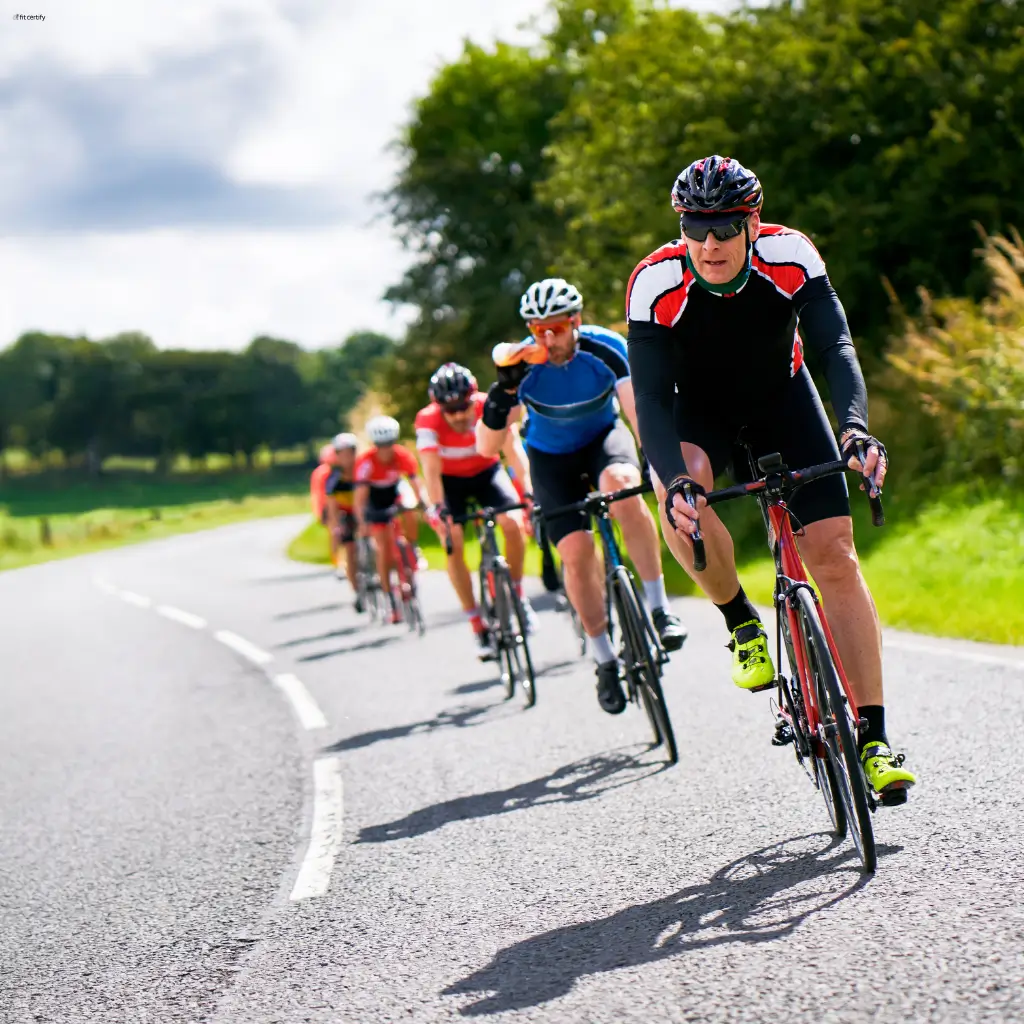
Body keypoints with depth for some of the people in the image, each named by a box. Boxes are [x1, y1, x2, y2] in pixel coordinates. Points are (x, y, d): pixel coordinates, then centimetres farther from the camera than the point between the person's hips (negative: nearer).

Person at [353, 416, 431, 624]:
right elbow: (360, 497, -37)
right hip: (375, 501, -3)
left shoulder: (404, 456, -26)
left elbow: (417, 485, -28)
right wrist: (362, 523, -50)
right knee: (384, 548, -11)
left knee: (409, 516, -27)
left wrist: (427, 505, -45)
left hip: (395, 494, 3)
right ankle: (392, 603, -6)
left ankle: (413, 550, 6)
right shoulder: (366, 462, -33)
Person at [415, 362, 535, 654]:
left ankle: (517, 594, 2)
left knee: (514, 523, -22)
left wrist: (528, 490, -48)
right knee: (453, 543, -17)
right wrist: (436, 507, -52)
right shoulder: (428, 419, -31)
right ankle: (477, 625, -8)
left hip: (486, 471, 1)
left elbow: (512, 447, -35)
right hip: (450, 479, -1)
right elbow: (431, 468, -38)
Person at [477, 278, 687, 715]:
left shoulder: (606, 348, -26)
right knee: (576, 552, -16)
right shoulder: (524, 367, -25)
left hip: (603, 436, -1)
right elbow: (486, 447, -26)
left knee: (623, 485, -35)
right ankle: (605, 661, 3)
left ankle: (659, 606, -25)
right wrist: (503, 393, -40)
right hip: (552, 456, 1)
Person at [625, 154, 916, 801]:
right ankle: (742, 624, -9)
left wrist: (855, 429, -52)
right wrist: (674, 480, -50)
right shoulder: (657, 283, -29)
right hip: (701, 408, -1)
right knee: (681, 489, -36)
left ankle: (874, 739, -9)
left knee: (835, 552, -12)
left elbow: (836, 346, -34)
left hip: (782, 397, 1)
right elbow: (652, 398, -33)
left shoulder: (790, 256, -27)